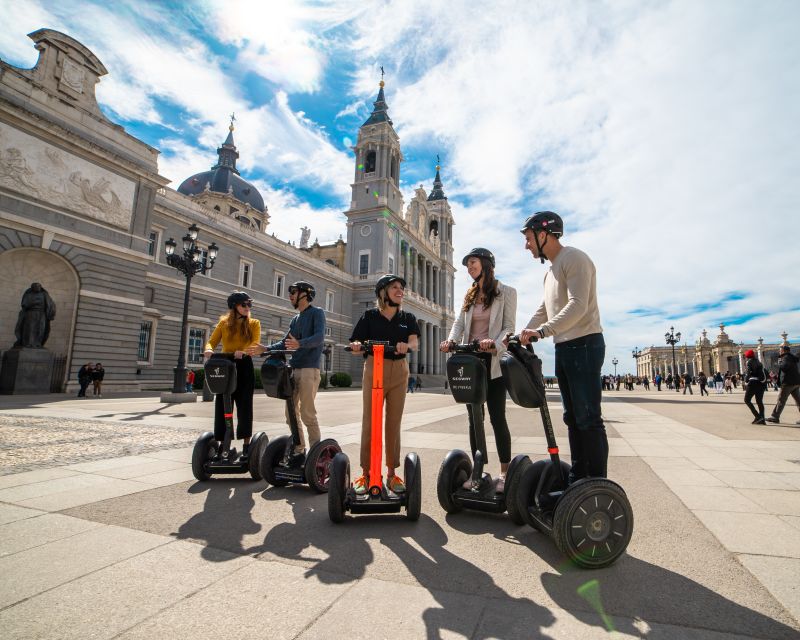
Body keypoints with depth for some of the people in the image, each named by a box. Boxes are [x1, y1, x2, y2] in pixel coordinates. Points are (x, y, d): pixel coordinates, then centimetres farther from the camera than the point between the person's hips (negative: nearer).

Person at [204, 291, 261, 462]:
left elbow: (255, 343, -9)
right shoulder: (224, 323, 10)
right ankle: (221, 445, 14)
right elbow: (212, 342, 4)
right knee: (222, 406, 3)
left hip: (244, 367, -2)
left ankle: (246, 446, 9)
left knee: (244, 405, 1)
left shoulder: (254, 323, 6)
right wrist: (209, 350, -20)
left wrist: (243, 351, -30)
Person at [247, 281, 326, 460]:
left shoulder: (317, 313, -2)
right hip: (294, 369, 8)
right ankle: (299, 449, 16)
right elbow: (285, 342, 20)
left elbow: (319, 337, -18)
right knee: (291, 412, 7)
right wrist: (265, 349, 7)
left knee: (307, 412, -9)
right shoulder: (295, 319, 21)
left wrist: (299, 344, -34)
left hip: (309, 369, -8)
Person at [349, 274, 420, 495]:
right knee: (369, 422, 0)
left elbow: (415, 342, -9)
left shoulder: (408, 318, 8)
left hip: (399, 372, 2)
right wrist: (356, 346, -24)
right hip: (374, 370, -2)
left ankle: (391, 474, 17)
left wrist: (406, 346, -31)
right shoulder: (369, 316, 2)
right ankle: (365, 473, 12)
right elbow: (356, 347, 0)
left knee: (394, 422, 7)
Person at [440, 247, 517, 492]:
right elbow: (459, 323, 6)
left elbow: (509, 327, -6)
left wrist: (495, 343, -26)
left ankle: (505, 473, 10)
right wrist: (451, 340, -15)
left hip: (493, 361, -5)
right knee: (474, 417, 6)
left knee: (497, 417, -3)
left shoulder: (506, 292, 3)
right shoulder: (469, 295, 18)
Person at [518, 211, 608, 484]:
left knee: (588, 418, -7)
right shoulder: (551, 270, 21)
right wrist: (522, 336, 13)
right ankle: (577, 478, 22)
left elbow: (578, 305, -22)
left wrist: (542, 331, -30)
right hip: (563, 347, 10)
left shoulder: (574, 259, -8)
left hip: (584, 344, -10)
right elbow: (544, 309, 24)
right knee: (573, 417, 12)